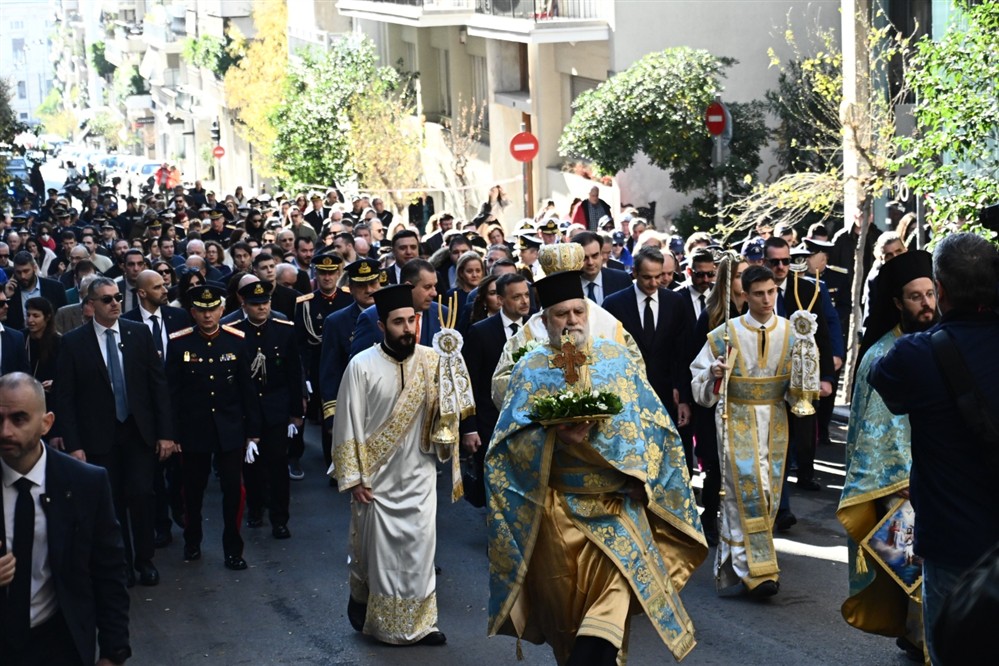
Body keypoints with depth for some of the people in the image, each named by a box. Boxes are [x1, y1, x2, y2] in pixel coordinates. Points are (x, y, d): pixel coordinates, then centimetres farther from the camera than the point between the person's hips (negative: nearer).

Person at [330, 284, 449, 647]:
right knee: (375, 549, 11)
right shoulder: (361, 366, -13)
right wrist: (353, 478, -8)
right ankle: (361, 600, 38)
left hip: (419, 474, 2)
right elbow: (348, 425, -8)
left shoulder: (431, 360, -5)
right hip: (376, 477, -2)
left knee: (420, 548, 6)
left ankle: (419, 622, 19)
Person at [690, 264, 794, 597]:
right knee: (747, 490, -12)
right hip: (737, 419, -3)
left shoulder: (792, 333, 1)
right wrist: (714, 373, -18)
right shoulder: (726, 333, -4)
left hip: (775, 422, 3)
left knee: (767, 492, 6)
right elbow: (699, 380, 3)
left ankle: (732, 565, 22)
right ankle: (757, 570, -10)